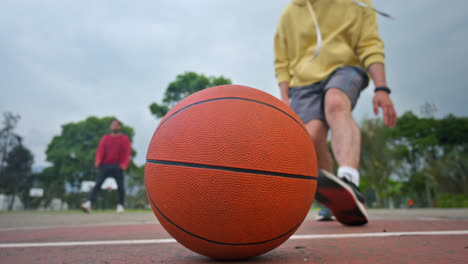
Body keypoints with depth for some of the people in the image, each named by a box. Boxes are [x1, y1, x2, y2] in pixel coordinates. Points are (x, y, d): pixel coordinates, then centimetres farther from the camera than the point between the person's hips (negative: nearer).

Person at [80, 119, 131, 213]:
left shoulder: (124, 138, 8)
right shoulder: (105, 138, 16)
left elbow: (127, 152, -1)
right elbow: (100, 150, 6)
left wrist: (125, 163, -17)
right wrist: (98, 160, -13)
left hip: (118, 166, -2)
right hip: (105, 165, 2)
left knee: (120, 186, -2)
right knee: (98, 184, -9)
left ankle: (120, 205, 11)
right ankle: (88, 203, -16)